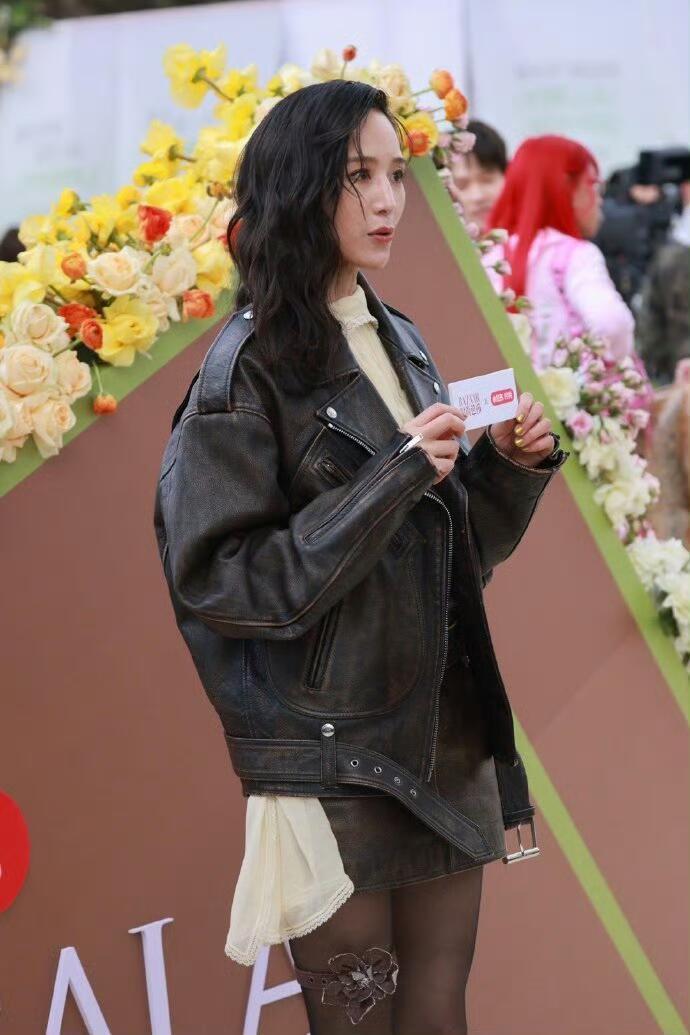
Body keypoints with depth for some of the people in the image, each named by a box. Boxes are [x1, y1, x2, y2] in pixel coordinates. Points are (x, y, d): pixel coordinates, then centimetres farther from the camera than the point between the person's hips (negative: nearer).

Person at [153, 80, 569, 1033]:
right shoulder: (248, 369, -9)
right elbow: (217, 578, -16)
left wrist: (510, 466, -2)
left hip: (446, 740, 6)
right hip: (332, 764, -6)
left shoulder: (401, 345, 11)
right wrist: (393, 479, -20)